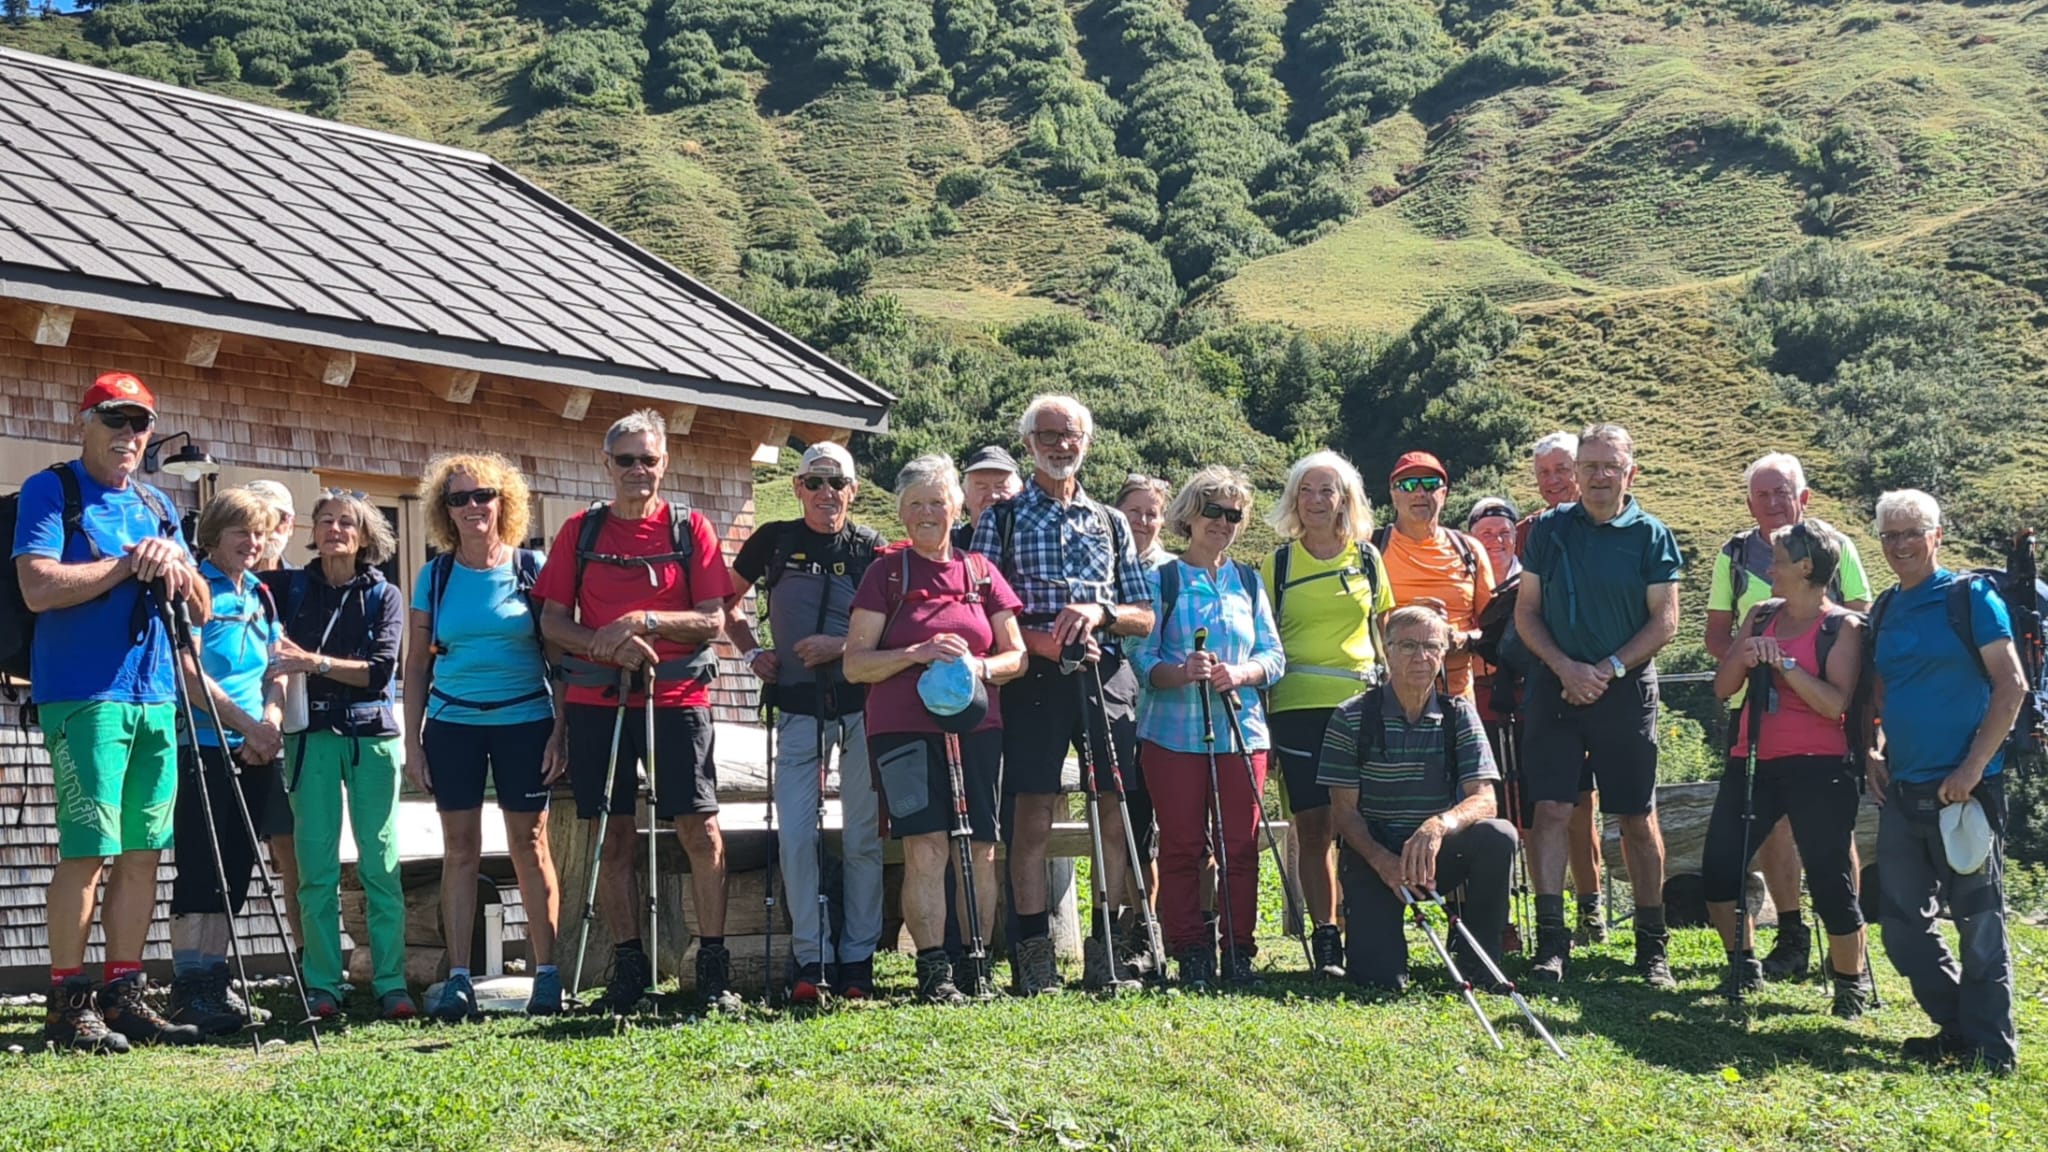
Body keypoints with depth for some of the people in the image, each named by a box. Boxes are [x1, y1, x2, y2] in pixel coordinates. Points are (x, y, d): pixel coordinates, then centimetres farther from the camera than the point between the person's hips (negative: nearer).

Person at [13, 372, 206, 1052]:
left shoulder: (157, 506, 19)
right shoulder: (50, 492, 0)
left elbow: (200, 610, 16)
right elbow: (39, 587, -14)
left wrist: (175, 565, -4)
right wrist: (130, 563, -10)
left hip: (154, 696, 7)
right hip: (83, 696, -7)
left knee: (142, 853, 7)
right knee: (88, 849, -8)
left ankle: (125, 995, 13)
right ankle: (68, 1003, -2)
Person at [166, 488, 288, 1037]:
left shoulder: (261, 595, 16)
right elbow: (188, 670, -13)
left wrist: (271, 722, -4)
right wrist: (245, 724, -14)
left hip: (253, 752, 7)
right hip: (204, 747, -7)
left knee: (235, 870, 7)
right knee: (200, 869, -7)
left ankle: (214, 981, 12)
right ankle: (188, 985, -5)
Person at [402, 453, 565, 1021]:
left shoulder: (533, 569, 2)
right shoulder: (435, 576, 7)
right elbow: (417, 664, 9)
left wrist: (561, 728, -5)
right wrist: (412, 742, 3)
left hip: (524, 721, -2)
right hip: (452, 723, 2)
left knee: (530, 846, 0)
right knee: (459, 849, 1)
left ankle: (547, 974, 5)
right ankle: (458, 978, 3)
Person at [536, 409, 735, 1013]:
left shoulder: (690, 528, 5)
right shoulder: (581, 531, 9)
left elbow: (713, 620, -1)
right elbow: (552, 622, 7)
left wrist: (646, 621, -14)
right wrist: (605, 644, -11)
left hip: (676, 697, -2)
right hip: (596, 700, 2)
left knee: (700, 829, -6)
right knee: (613, 836, 5)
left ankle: (713, 965, 1)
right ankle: (628, 965, 13)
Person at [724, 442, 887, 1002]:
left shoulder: (872, 549, 1)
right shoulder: (774, 540, 6)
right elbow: (727, 600, 19)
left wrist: (842, 645, -14)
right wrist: (752, 653, 6)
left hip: (860, 707, -1)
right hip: (798, 709, 1)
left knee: (863, 835, 2)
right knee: (796, 834, -6)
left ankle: (858, 961, 10)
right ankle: (808, 960, 1)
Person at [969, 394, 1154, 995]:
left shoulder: (1111, 523, 18)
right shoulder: (1002, 519, 10)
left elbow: (1144, 618, 14)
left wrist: (1099, 612, -6)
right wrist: (1040, 640, -15)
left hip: (1107, 677, 3)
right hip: (1034, 677, -3)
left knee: (1114, 814, 0)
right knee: (1032, 816, -6)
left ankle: (1106, 947, 8)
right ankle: (1034, 954, -2)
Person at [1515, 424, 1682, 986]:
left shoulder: (1650, 535, 2)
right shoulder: (1549, 529, 7)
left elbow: (1665, 621, -2)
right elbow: (1526, 611, 6)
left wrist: (1608, 669, -12)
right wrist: (1566, 667, -8)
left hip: (1627, 689, -1)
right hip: (1555, 686, 1)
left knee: (1637, 818, 4)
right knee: (1550, 809, -6)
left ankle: (1652, 945, 14)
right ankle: (1551, 941, -2)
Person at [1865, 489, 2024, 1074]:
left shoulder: (1970, 597, -6)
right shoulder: (1884, 610, 12)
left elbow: (2012, 685, -10)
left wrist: (1972, 768, -15)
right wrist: (1874, 750, 4)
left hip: (1963, 787, -7)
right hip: (1902, 790, 7)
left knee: (1979, 919, -1)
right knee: (1902, 920, 9)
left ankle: (1990, 1047, 7)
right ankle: (1955, 1028, 23)